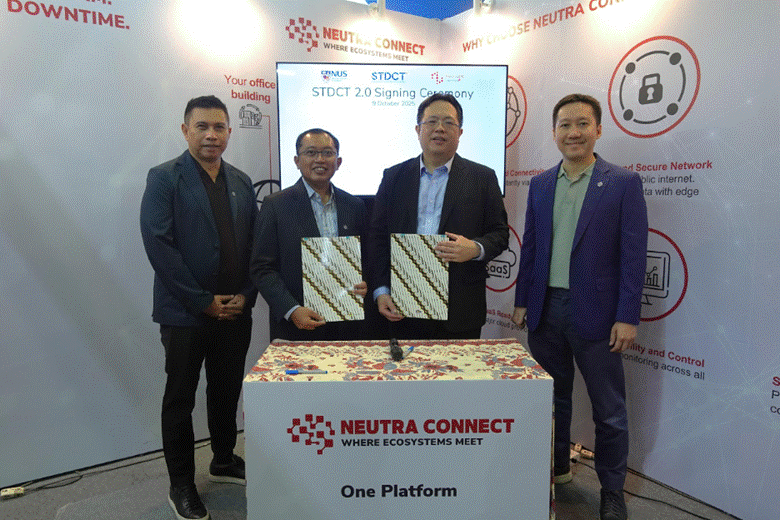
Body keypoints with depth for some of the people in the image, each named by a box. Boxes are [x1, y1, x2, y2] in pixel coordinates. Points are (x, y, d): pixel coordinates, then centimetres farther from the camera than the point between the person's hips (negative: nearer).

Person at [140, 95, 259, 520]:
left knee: (227, 391, 17)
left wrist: (246, 295, -4)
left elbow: (255, 244, 8)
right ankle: (181, 485, 26)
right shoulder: (164, 178, -5)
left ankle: (224, 461, 38)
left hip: (235, 310, 5)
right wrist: (204, 300, -15)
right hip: (185, 313, -4)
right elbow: (159, 245, -14)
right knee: (180, 399, 9)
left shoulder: (241, 183, 9)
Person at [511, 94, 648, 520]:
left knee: (609, 410, 8)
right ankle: (556, 468, 39)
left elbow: (633, 255, -8)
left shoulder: (623, 183, -5)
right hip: (546, 309, 4)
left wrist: (627, 317, -12)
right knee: (552, 397, 19)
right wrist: (521, 300, 9)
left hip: (596, 313, -4)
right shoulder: (540, 184, 8)